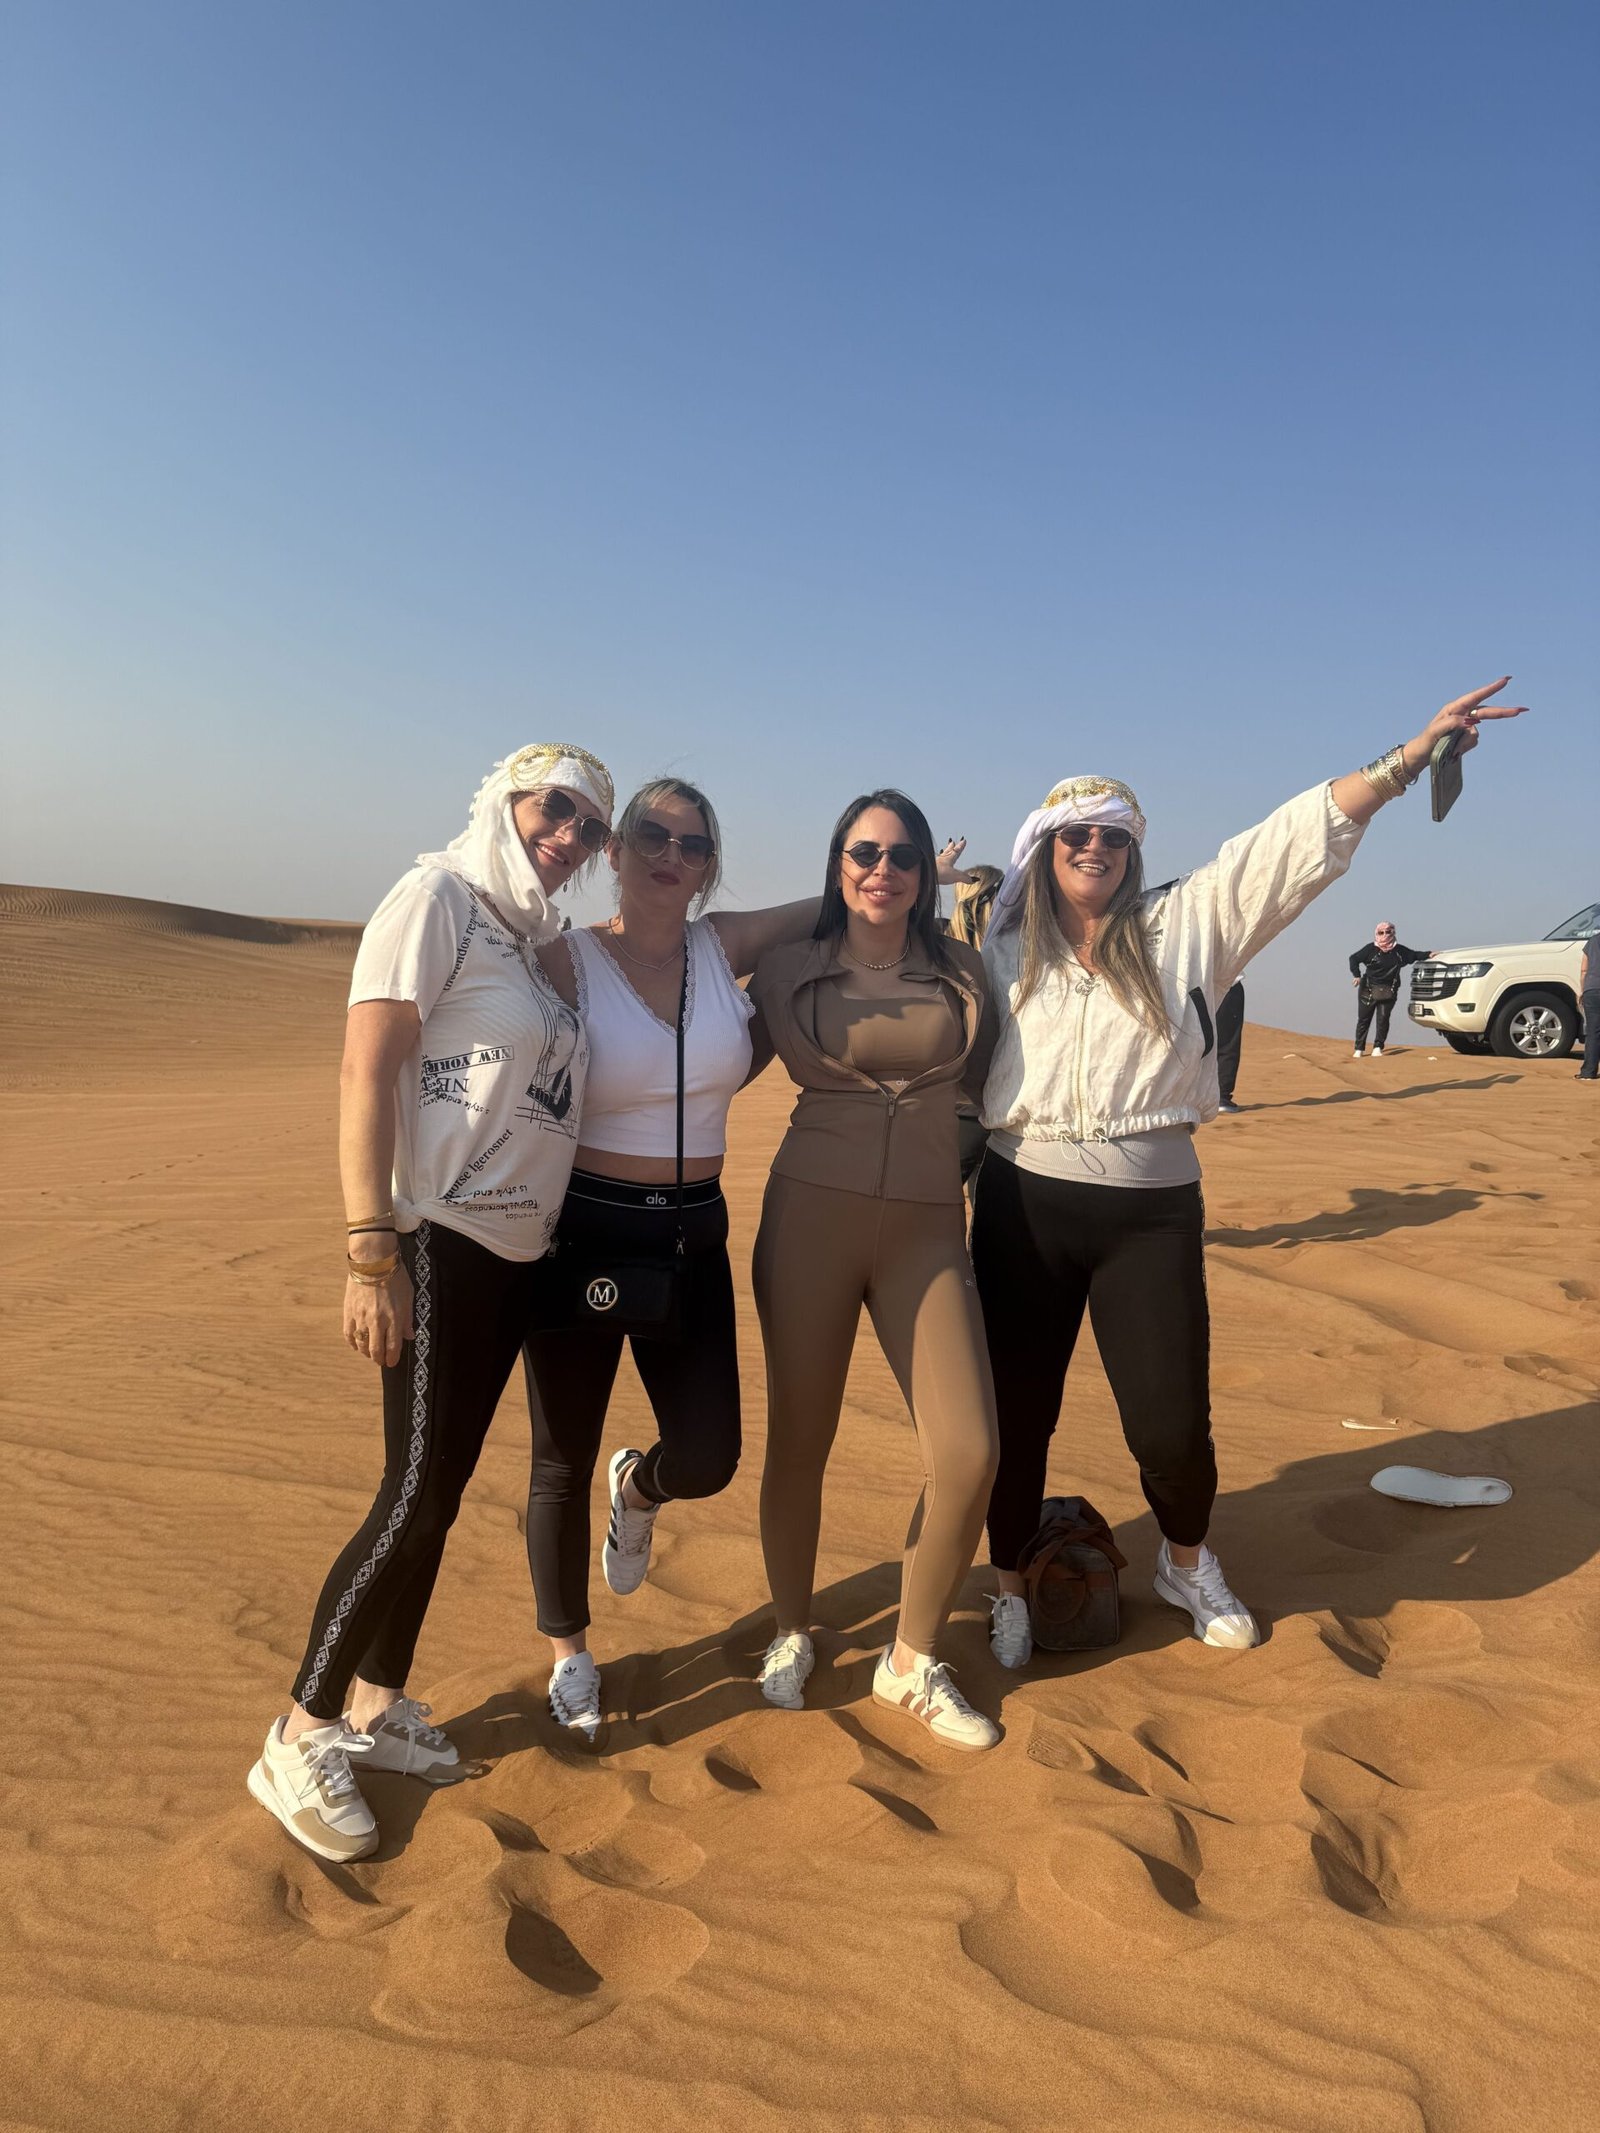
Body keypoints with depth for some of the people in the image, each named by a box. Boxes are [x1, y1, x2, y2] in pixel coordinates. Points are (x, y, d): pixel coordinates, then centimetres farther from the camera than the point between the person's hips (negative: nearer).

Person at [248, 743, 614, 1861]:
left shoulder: (534, 936, 13)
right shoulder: (437, 899, -10)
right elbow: (365, 1072, -17)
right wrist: (371, 1252, -22)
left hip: (518, 1251, 8)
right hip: (440, 1244, -8)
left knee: (442, 1488, 14)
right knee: (415, 1495, -6)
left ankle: (376, 1704, 30)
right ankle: (300, 1740, 12)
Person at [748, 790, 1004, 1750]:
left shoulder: (961, 970, 7)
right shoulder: (789, 971, 3)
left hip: (928, 1227, 1)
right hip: (812, 1212, -1)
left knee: (970, 1455, -7)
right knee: (800, 1441, 7)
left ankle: (913, 1661, 17)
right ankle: (792, 1632, 34)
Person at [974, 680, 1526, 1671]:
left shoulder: (1185, 923, 4)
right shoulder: (1002, 946, 6)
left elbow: (1298, 839, -1)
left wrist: (1412, 754, -6)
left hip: (1152, 1214, 0)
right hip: (1025, 1207, 1)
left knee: (1172, 1422, 0)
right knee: (1016, 1413, 7)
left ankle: (1188, 1564, 35)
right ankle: (1012, 1587, 34)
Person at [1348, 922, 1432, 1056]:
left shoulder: (1399, 950, 8)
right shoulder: (1371, 948, -2)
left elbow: (1414, 955, 20)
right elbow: (1354, 958, -2)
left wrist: (1428, 954, 7)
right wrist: (1356, 975, -12)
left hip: (1388, 991, 2)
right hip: (1369, 990, -2)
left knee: (1383, 1019, -5)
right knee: (1363, 1019, 0)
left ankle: (1378, 1048, 4)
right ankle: (1358, 1049, 5)